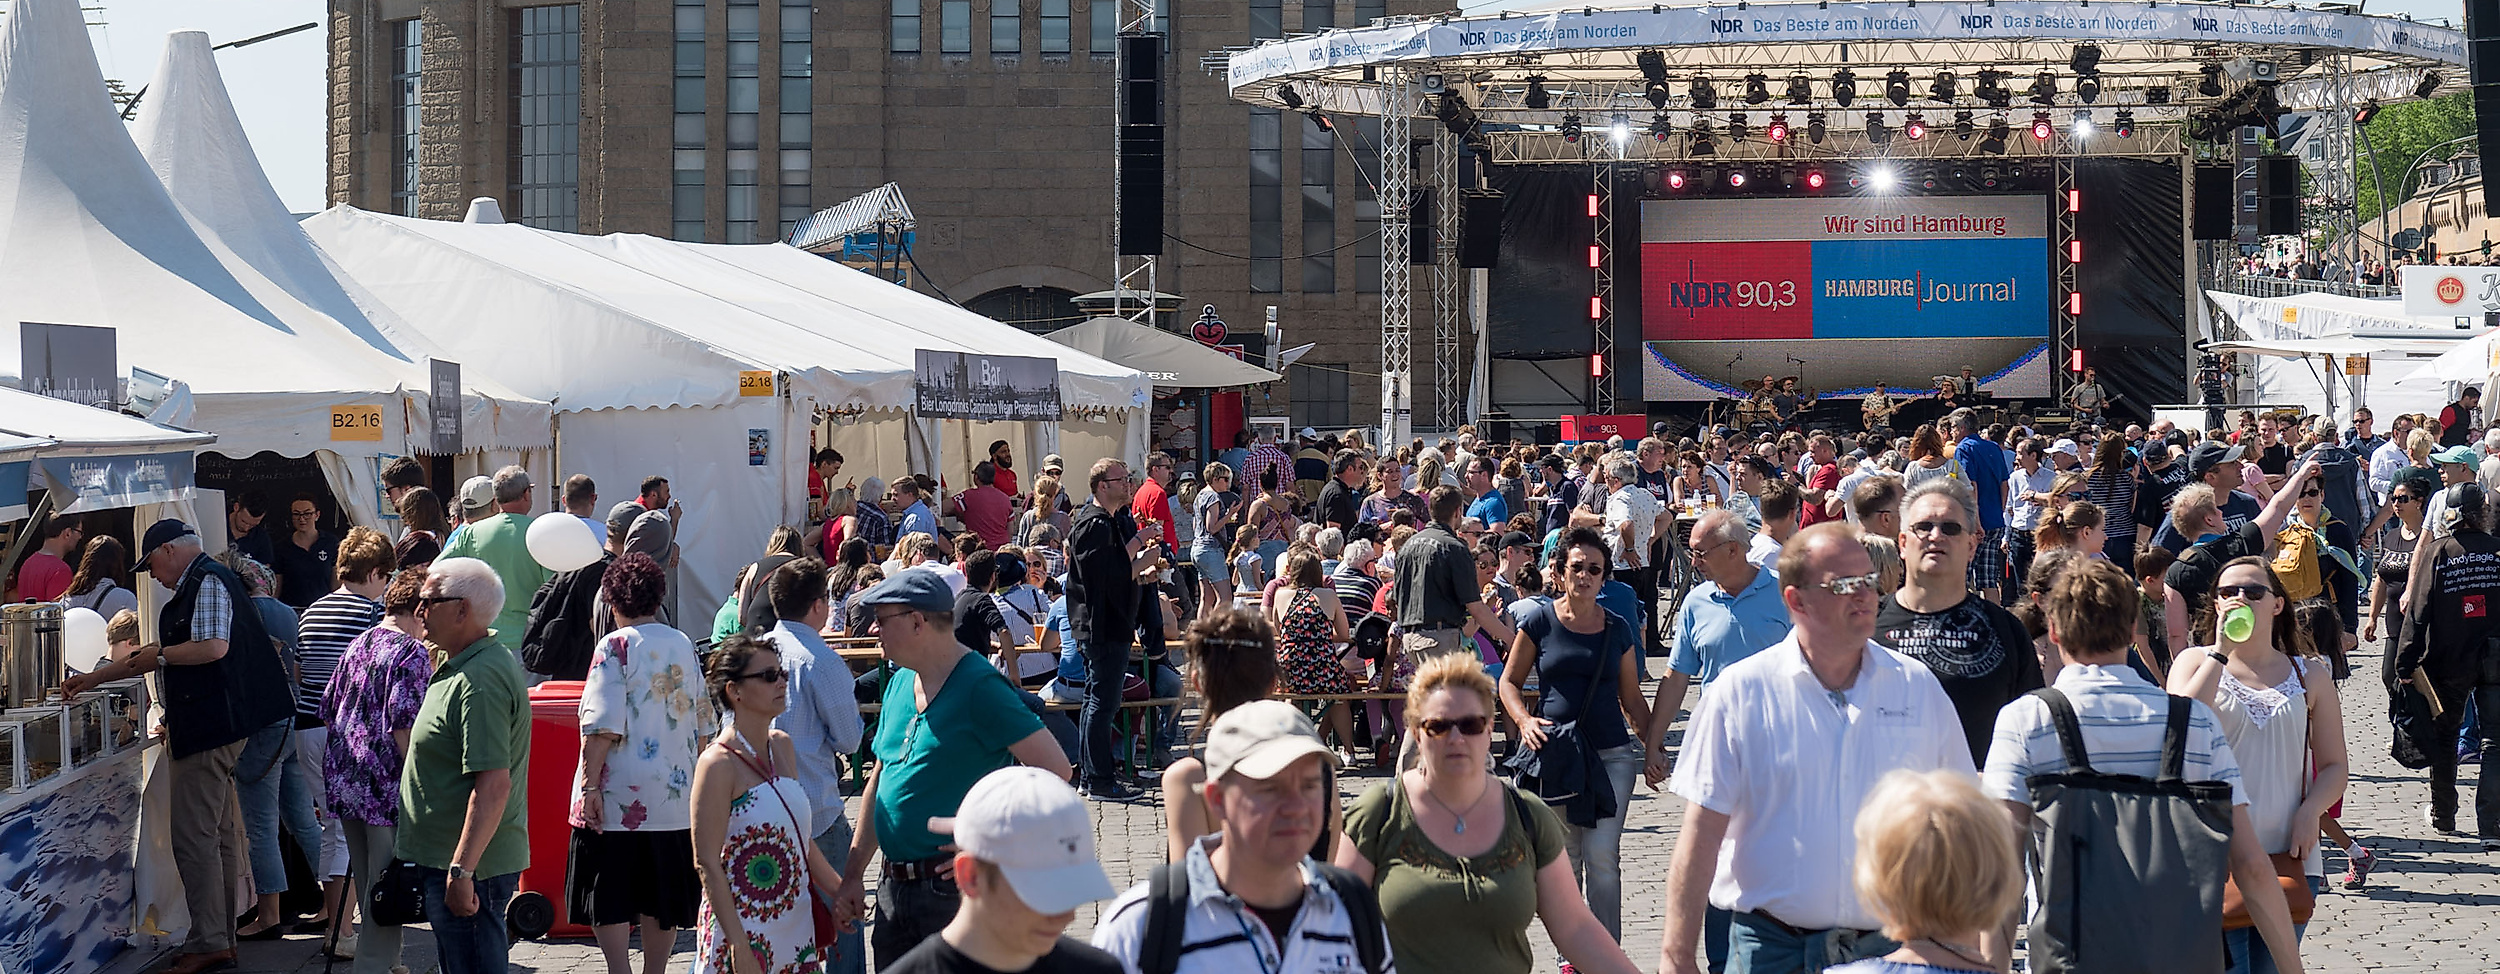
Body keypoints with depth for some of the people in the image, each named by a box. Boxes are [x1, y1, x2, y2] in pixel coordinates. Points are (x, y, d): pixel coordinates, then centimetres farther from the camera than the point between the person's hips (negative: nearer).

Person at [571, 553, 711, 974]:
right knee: (663, 897, 12)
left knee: (607, 899, 0)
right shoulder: (684, 646, 9)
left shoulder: (616, 646, -8)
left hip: (620, 796, -5)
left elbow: (602, 725, -15)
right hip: (675, 797, 6)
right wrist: (693, 776, 24)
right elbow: (702, 723, 14)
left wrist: (590, 785, -13)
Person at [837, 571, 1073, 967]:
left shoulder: (979, 688, -13)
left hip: (955, 889, -8)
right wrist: (853, 873, 15)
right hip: (894, 887, 8)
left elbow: (1055, 769, -19)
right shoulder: (900, 684, 12)